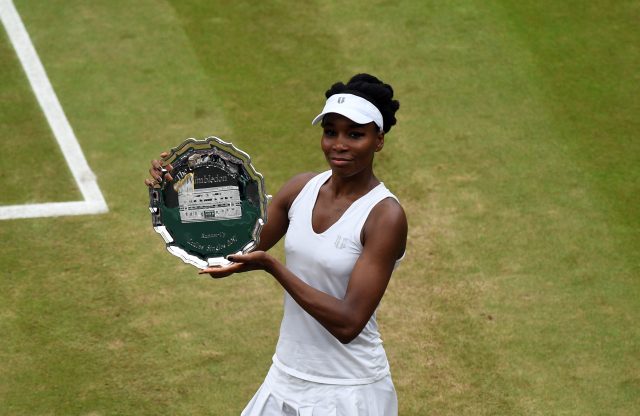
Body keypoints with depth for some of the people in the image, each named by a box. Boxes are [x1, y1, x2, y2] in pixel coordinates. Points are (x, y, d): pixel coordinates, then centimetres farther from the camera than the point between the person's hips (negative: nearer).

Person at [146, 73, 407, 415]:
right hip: (286, 379, 6)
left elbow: (348, 324, -23)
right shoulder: (302, 188, 0)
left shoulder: (385, 216, -18)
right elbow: (235, 251, 3)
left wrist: (271, 266, -28)